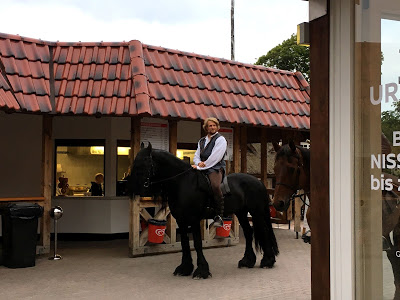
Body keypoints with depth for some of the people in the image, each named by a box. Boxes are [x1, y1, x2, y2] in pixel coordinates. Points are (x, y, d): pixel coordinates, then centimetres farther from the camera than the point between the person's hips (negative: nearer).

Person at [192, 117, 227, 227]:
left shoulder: (220, 139, 2)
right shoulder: (201, 141, 24)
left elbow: (215, 157, -9)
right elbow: (196, 156, 19)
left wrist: (201, 166, -12)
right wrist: (198, 163, -6)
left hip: (216, 168, -7)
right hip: (202, 169, 7)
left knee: (215, 185, -35)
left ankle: (219, 216, -28)